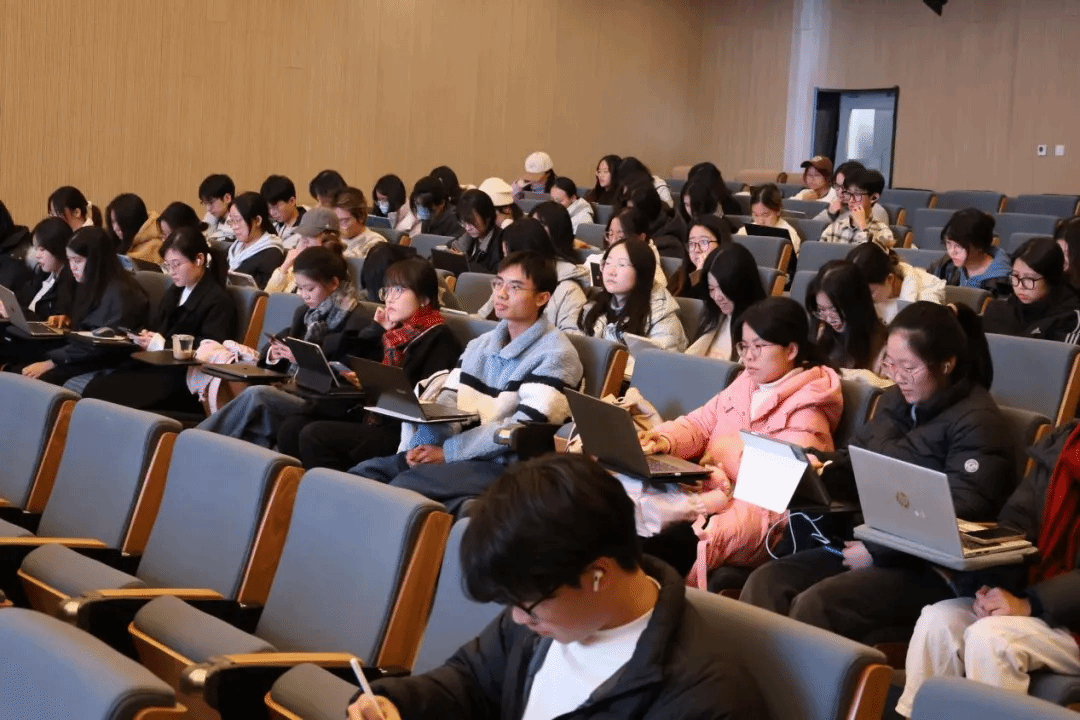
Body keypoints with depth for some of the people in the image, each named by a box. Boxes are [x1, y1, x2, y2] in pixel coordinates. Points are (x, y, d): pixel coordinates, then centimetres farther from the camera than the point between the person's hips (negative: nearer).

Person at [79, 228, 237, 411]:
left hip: (184, 378, -8)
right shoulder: (173, 294, 25)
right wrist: (144, 338, -1)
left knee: (109, 393, -26)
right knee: (95, 388, -18)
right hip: (155, 364, 8)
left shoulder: (219, 301, -2)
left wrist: (163, 344, -17)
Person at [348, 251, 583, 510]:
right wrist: (421, 445, -10)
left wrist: (448, 452, -14)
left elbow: (525, 428, -15)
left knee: (405, 484, -29)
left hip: (505, 467, -7)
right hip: (461, 455, 7)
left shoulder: (555, 354, -4)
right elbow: (445, 403, 12)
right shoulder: (479, 346, 19)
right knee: (362, 474, -14)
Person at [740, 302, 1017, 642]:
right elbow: (856, 464, 24)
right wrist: (816, 466, 1)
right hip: (870, 543, 8)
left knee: (816, 605, -29)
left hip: (930, 567, -8)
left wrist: (877, 551, -21)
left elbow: (957, 522, -19)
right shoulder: (895, 401, 13)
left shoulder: (977, 424, -12)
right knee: (765, 582, -13)